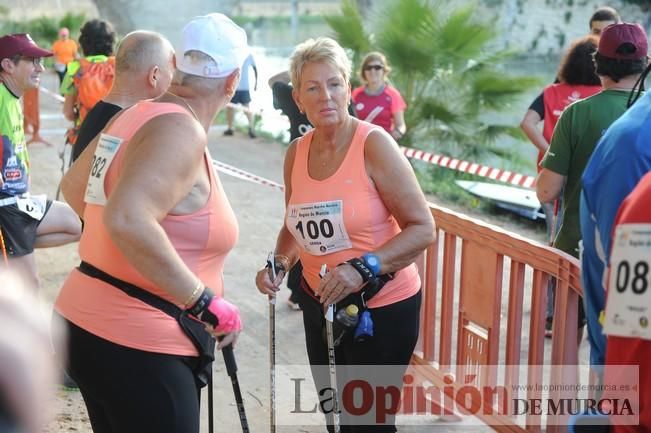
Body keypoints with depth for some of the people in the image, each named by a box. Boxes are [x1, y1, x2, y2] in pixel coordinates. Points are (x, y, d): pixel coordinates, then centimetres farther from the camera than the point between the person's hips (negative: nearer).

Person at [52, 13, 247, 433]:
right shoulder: (180, 130, -18)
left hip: (88, 323, 9)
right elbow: (127, 220, -33)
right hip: (136, 344, -9)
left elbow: (74, 185, 24)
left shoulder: (135, 116, 9)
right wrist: (208, 306, -26)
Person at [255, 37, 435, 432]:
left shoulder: (374, 144, -17)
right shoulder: (296, 153, 1)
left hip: (382, 306, -6)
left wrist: (363, 268, -29)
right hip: (320, 303, 6)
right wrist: (280, 264, -3)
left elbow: (423, 228, -18)